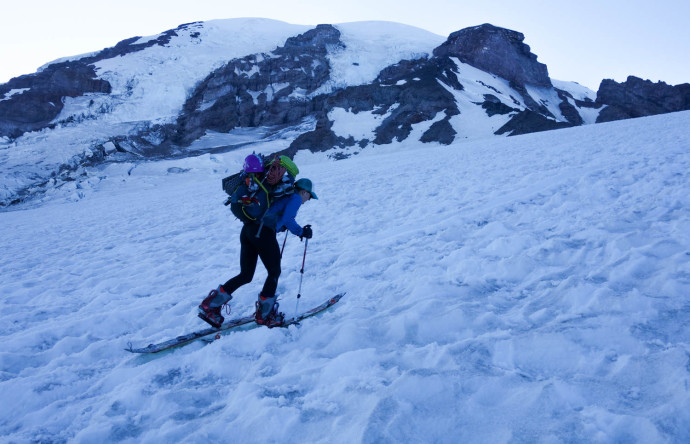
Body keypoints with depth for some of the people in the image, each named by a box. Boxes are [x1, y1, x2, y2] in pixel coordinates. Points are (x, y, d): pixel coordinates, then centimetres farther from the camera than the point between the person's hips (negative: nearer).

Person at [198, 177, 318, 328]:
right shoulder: (296, 198, 7)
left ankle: (210, 305, 6)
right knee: (274, 272, 8)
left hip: (247, 229, 8)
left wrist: (298, 229, 31)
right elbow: (287, 219, -9)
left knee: (246, 275, 12)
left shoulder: (284, 196, 31)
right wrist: (301, 232, 3)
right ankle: (264, 314, 10)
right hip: (263, 233, -8)